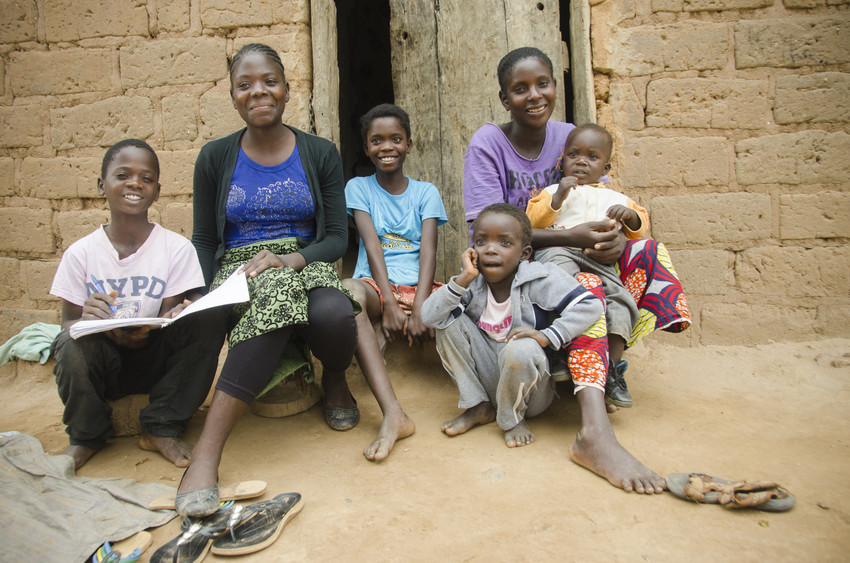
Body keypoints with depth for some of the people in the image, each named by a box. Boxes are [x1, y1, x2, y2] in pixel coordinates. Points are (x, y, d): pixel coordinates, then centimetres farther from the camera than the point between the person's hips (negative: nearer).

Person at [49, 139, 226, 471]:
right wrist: (88, 320, -27)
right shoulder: (81, 253, -3)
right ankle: (87, 435, 2)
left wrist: (141, 334, -32)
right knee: (73, 344, -31)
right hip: (103, 364, 1)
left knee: (209, 318, -25)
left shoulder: (176, 248, -6)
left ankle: (161, 429, -10)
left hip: (156, 360, 0)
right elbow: (68, 322, -2)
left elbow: (166, 322, -8)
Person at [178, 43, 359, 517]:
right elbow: (204, 242, 12)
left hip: (306, 268, 1)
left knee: (333, 314, -37)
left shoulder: (320, 154, 7)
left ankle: (335, 379, 0)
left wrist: (290, 259, -17)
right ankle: (208, 452, -37)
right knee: (276, 297, -39)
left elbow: (337, 237, 3)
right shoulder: (215, 158, 9)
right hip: (238, 273, 0)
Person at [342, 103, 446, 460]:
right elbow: (372, 245, -5)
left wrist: (419, 308, -20)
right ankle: (393, 414, -47)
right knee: (348, 291, -38)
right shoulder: (358, 188, 11)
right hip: (377, 286, -2)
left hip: (418, 288, 2)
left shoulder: (425, 192, 12)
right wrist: (389, 305, -19)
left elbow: (428, 251, -2)